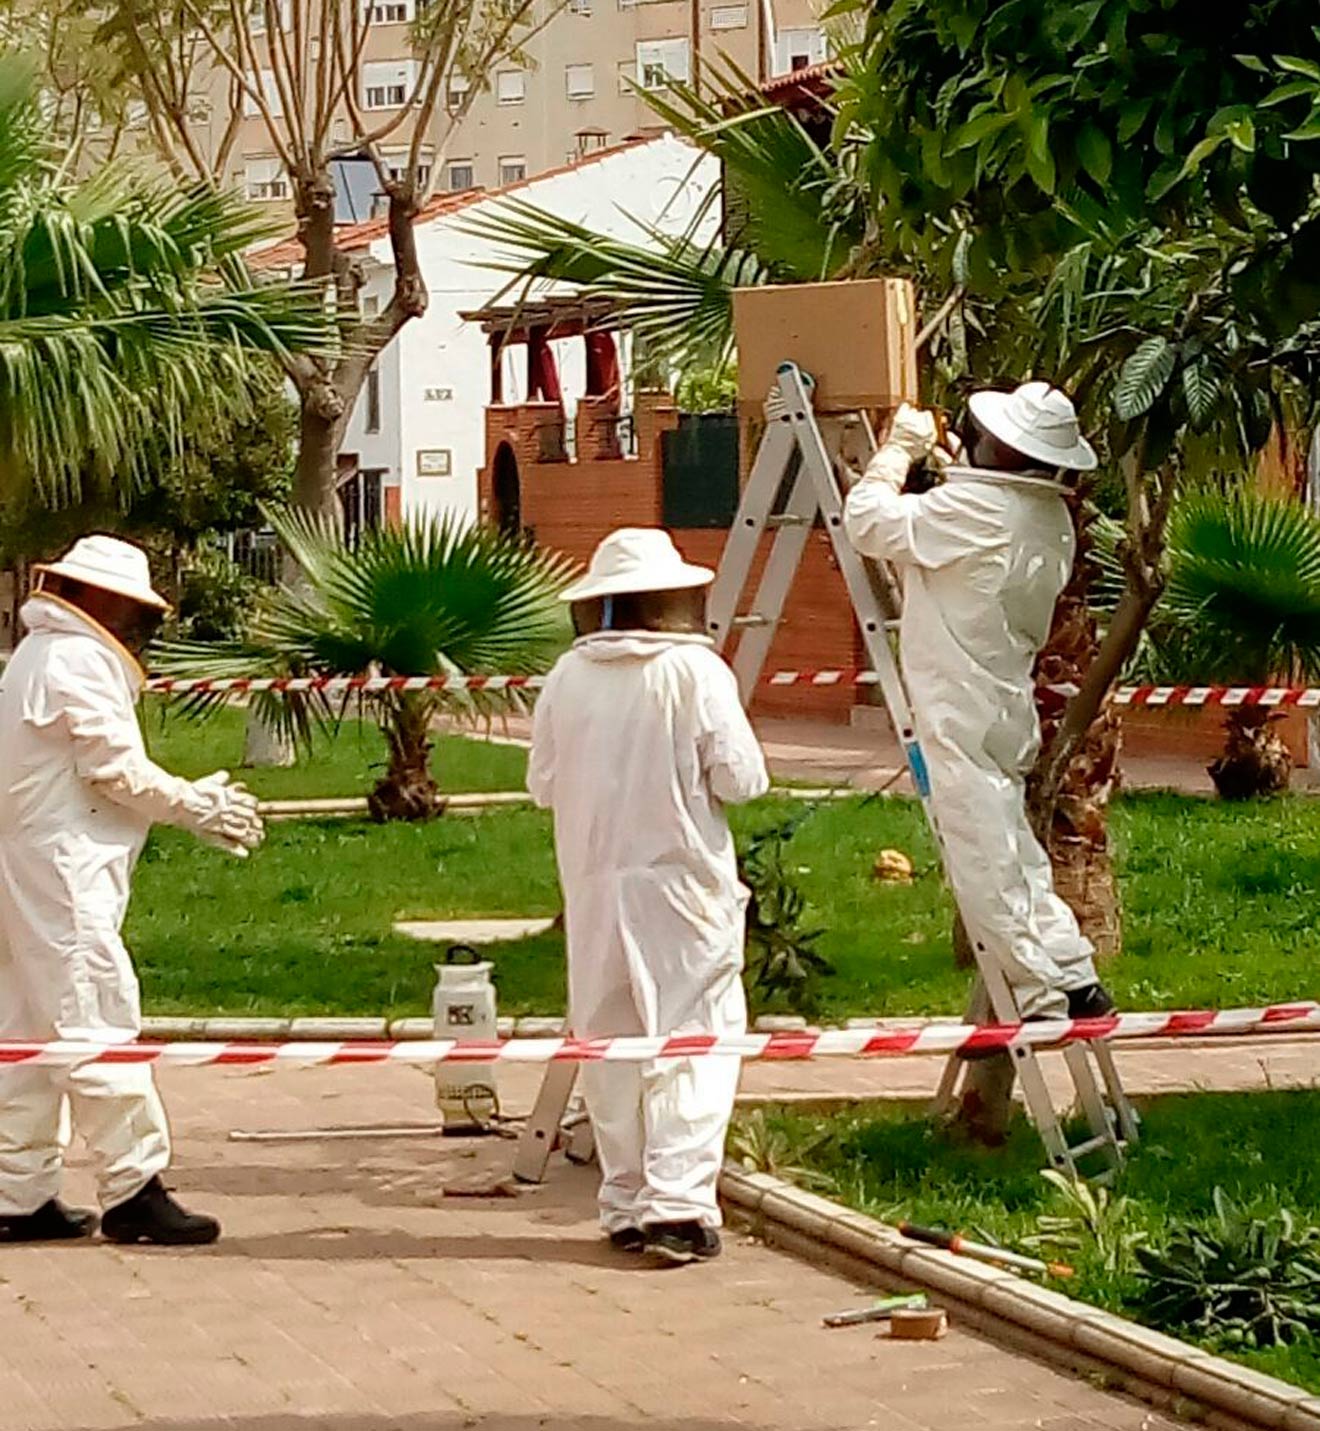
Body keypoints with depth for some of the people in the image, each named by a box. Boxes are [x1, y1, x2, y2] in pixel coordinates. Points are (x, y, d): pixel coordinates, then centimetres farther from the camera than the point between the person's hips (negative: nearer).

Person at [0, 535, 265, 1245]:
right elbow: (117, 768, -15)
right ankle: (133, 1191, -10)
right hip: (66, 873, -11)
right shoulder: (79, 662, -11)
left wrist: (189, 801, 10)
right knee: (98, 1026, -10)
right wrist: (199, 806, -3)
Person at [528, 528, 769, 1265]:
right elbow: (740, 779, -9)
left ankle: (626, 1204, 14)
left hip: (596, 887, 4)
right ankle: (678, 1201, -15)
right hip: (684, 886, -4)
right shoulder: (698, 671, -9)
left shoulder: (569, 677, 1)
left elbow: (543, 783, 7)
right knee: (694, 1043, -2)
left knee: (611, 1046, 12)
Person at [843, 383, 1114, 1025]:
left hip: (960, 716, -9)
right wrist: (951, 473, 16)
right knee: (1017, 857, 17)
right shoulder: (1050, 520, 8)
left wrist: (900, 448, -3)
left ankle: (1045, 1001, -4)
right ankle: (1075, 980, 17)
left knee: (987, 865, -5)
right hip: (1008, 708, 9)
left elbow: (868, 520, -17)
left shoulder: (973, 509, -20)